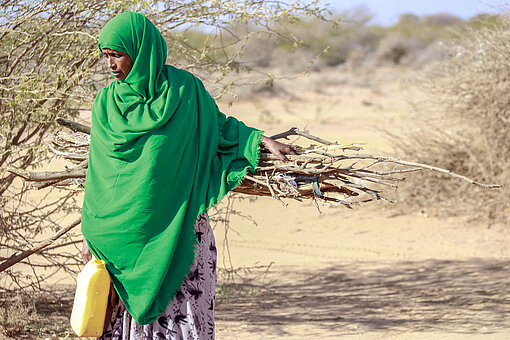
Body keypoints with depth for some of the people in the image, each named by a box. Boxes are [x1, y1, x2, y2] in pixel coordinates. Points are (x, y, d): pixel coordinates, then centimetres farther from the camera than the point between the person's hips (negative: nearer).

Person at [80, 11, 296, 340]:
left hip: (178, 227, -2)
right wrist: (90, 233, 7)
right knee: (128, 313, 2)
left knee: (182, 312, -2)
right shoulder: (107, 103, 4)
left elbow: (221, 126, 11)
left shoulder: (184, 89, -3)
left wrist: (264, 141, -4)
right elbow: (98, 174, 8)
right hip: (124, 233, 2)